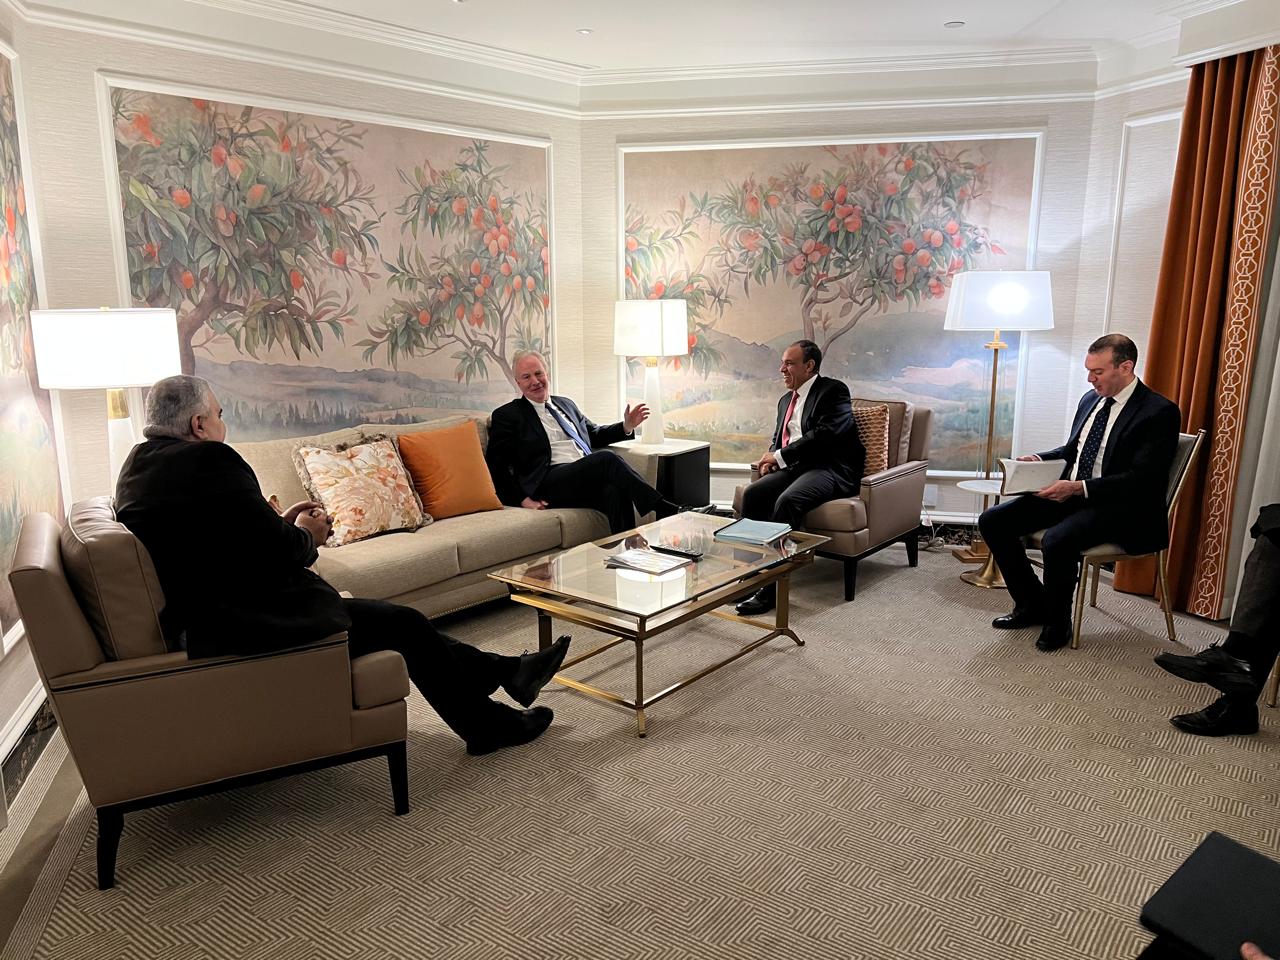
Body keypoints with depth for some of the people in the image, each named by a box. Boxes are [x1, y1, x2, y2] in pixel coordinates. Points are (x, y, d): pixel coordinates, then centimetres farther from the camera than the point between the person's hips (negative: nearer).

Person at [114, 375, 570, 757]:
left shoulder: (137, 466, 10)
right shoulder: (209, 459, -21)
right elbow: (275, 554, -23)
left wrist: (280, 524, 7)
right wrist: (306, 536, -1)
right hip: (246, 625, -10)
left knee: (399, 620, 17)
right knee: (402, 623, 4)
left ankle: (505, 670, 25)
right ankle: (488, 724, 20)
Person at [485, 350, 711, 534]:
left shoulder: (565, 404, 26)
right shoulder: (507, 415, 8)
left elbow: (594, 436, 36)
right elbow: (496, 466, 4)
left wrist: (626, 426, 19)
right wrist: (522, 499, -7)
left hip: (590, 477, 5)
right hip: (551, 484, -5)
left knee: (614, 490, -33)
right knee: (607, 459, -30)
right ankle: (671, 511, -29)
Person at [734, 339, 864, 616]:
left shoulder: (834, 390, -3)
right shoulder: (786, 400, 23)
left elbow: (825, 434, -16)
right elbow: (778, 438, 30)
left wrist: (780, 456, -14)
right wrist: (770, 458, 5)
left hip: (831, 468, -8)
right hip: (795, 467, 8)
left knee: (787, 501, -34)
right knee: (752, 493, -19)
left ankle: (771, 590, -30)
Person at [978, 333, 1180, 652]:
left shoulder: (1159, 413, -11)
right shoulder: (1091, 399, 13)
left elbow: (1141, 480, -19)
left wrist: (1078, 488, -27)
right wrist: (1038, 459, 2)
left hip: (1117, 507, -8)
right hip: (1069, 493, 8)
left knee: (1056, 541, -35)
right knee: (992, 521, -7)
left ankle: (1057, 621, -6)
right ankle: (1032, 605, 9)